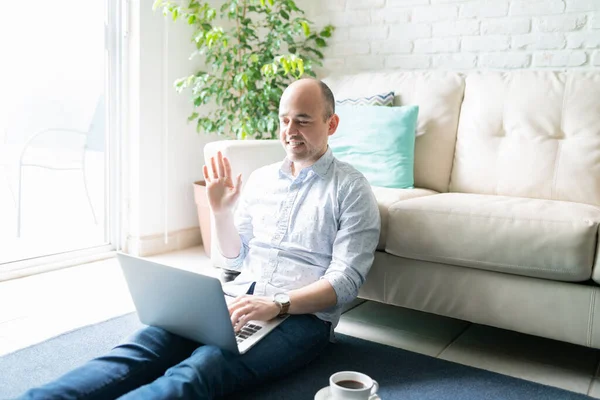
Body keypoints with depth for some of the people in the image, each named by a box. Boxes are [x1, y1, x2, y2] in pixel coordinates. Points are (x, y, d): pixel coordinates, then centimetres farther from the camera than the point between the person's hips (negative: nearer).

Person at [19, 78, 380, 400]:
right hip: (237, 300, 6)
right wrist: (221, 211, 1)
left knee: (198, 371, -34)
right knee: (142, 347, -24)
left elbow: (345, 280, -9)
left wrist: (278, 304, -24)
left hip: (301, 315, -5)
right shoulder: (261, 178, 17)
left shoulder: (352, 189, 0)